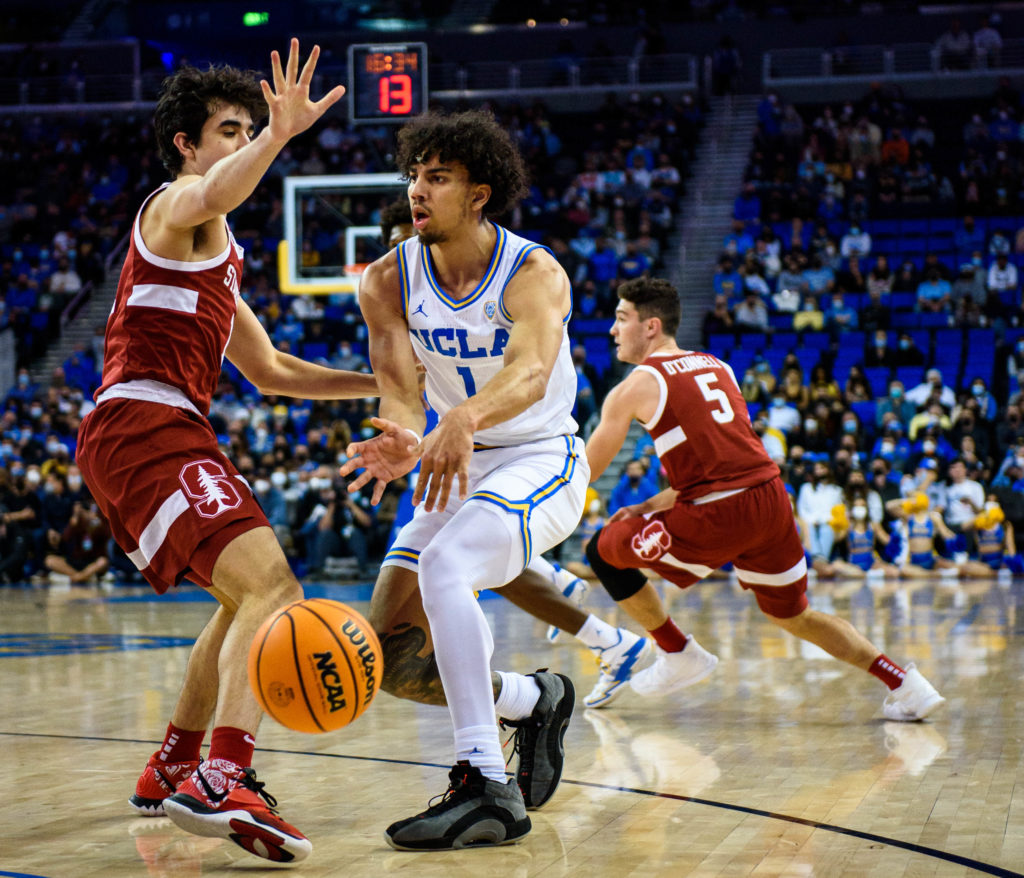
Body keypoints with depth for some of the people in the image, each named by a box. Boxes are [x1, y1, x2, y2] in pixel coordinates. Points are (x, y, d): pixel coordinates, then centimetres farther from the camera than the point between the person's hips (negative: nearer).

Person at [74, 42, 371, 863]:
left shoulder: (216, 253, 29)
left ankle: (170, 771, 33)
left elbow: (271, 370, 32)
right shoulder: (175, 206, 0)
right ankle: (221, 783, -36)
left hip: (152, 437, 10)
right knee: (271, 585, -25)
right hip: (143, 424, -10)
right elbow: (212, 194, -29)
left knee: (244, 595, 25)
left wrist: (380, 384, 25)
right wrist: (279, 135, -46)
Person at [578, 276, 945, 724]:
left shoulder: (635, 387, 0)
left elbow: (584, 473, 6)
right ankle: (905, 685, 15)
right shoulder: (716, 367, 21)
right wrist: (650, 508, 27)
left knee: (603, 550, 12)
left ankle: (680, 655, 20)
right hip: (772, 499, 7)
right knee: (793, 615, 24)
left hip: (720, 517, -7)